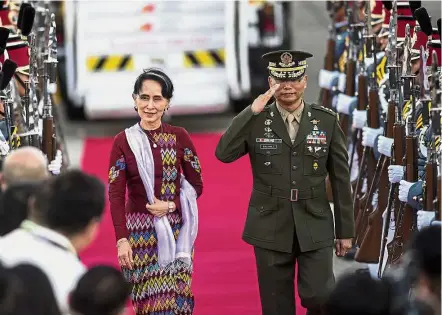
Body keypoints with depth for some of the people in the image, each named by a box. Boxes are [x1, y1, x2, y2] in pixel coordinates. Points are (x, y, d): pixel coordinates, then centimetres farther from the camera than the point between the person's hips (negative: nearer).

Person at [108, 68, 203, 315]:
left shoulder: (180, 137, 2)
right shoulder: (123, 141, -2)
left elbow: (196, 185, 5)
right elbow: (116, 195, -3)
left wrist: (171, 205, -12)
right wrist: (122, 240, -12)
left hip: (175, 231, 1)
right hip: (139, 232, -1)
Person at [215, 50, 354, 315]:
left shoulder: (327, 121, 2)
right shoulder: (256, 121, 1)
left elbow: (341, 179, 5)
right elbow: (224, 154, -14)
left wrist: (346, 230, 5)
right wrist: (251, 112, -19)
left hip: (315, 229, 0)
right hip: (271, 230, 0)